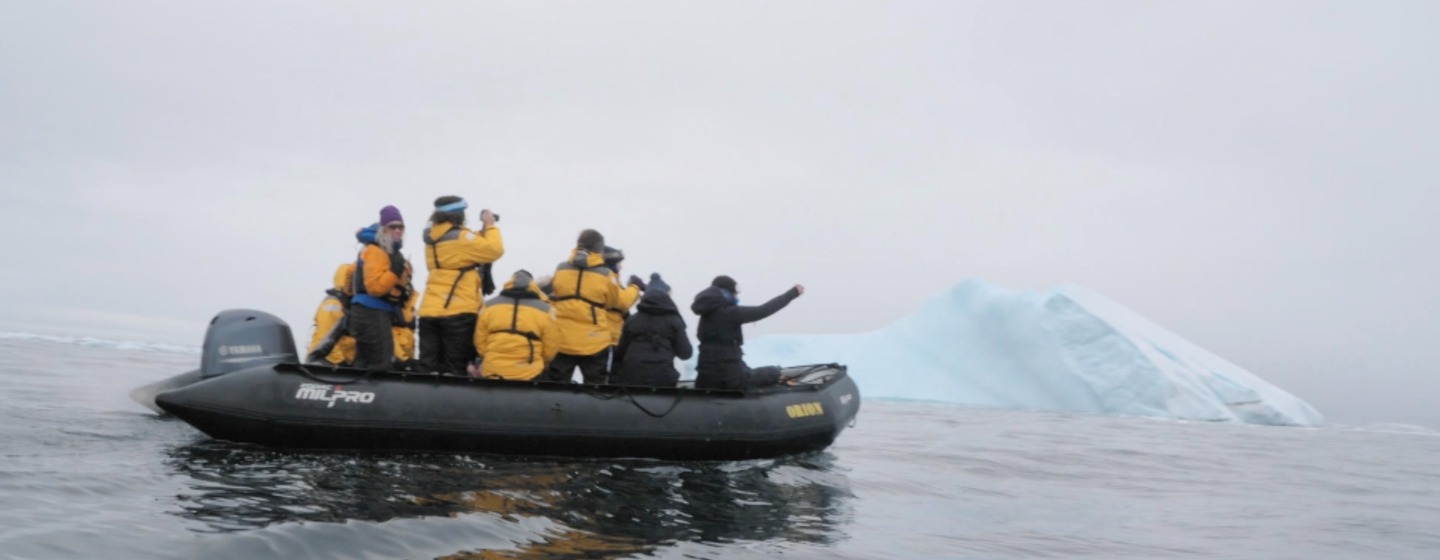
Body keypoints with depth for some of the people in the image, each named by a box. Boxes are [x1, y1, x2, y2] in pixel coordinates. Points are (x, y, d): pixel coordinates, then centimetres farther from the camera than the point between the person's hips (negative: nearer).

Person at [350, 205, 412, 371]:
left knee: (365, 363, 12)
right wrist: (395, 273, -28)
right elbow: (374, 287, -22)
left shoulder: (391, 251, 19)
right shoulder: (376, 251, -12)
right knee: (382, 363, -13)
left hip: (378, 313, 10)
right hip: (372, 313, -10)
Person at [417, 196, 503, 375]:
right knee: (454, 369, 0)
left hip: (429, 311, 7)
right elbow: (494, 250, -9)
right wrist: (490, 226, 4)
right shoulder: (461, 237, -11)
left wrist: (483, 230, 18)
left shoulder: (432, 238, 13)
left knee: (428, 368, 5)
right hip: (458, 312, -7)